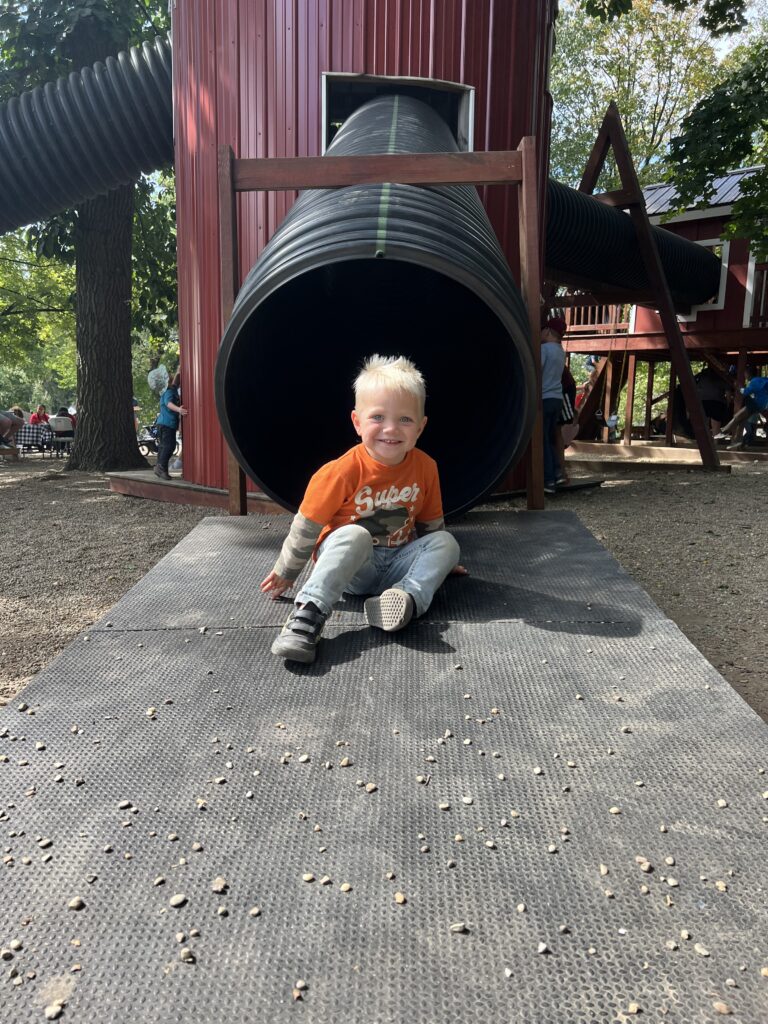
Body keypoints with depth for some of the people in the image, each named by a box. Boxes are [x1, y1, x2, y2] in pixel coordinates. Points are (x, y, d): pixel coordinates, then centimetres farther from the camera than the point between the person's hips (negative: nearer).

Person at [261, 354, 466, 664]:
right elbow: (306, 527, -9)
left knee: (446, 542, -15)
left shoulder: (425, 467, -6)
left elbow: (430, 523, 13)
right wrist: (286, 572, 0)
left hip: (398, 563, 5)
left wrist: (438, 561, 22)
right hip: (346, 564, -4)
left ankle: (408, 596, -38)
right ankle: (307, 614, -43)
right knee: (353, 536, -34)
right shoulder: (343, 472, -19)